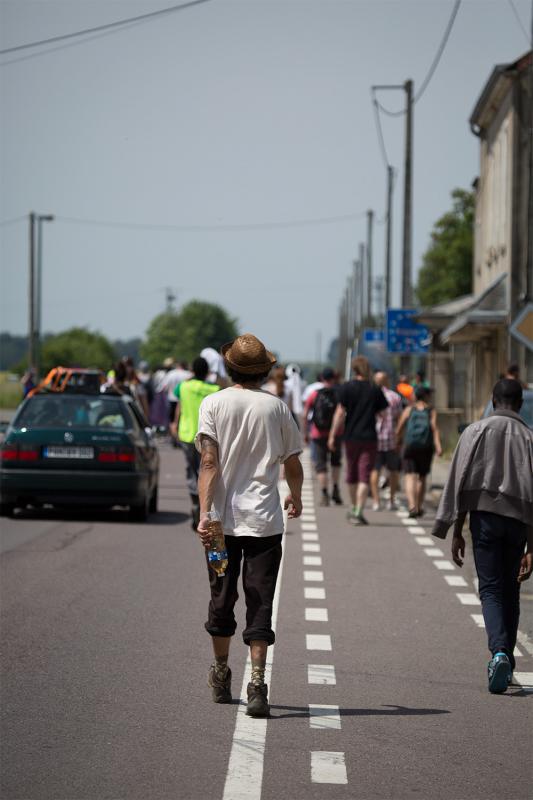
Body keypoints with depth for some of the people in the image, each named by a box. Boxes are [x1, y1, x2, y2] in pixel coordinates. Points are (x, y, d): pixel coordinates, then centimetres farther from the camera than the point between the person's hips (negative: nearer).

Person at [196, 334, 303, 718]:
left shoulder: (214, 403, -3)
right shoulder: (277, 406, 0)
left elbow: (209, 463, -11)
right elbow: (293, 465, 6)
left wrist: (204, 513, -14)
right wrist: (296, 498, 26)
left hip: (224, 518, 1)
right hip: (265, 520, -1)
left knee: (222, 599, 14)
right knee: (260, 604, -1)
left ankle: (221, 676, 29)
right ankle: (257, 683, -12)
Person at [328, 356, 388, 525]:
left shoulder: (346, 388, -4)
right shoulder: (375, 390, 1)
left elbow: (340, 413, -7)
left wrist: (332, 435, -3)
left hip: (351, 437, 0)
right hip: (370, 438, 0)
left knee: (351, 474, 17)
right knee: (364, 476, -3)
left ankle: (354, 508, 29)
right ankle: (358, 512, -13)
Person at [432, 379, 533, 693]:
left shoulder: (476, 432, 1)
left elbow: (460, 484, -2)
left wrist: (457, 533, 4)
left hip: (484, 515, -1)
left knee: (490, 589, -2)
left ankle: (499, 652, -24)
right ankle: (507, 662, 18)